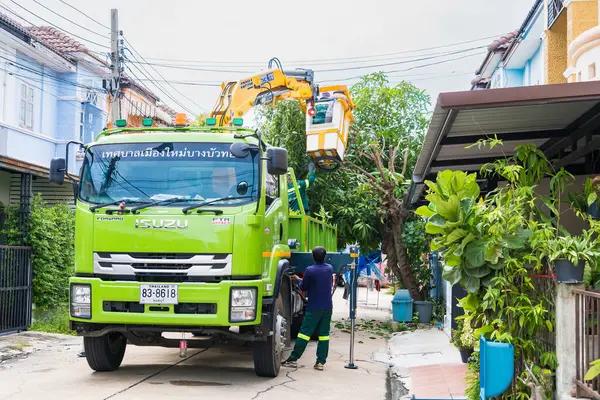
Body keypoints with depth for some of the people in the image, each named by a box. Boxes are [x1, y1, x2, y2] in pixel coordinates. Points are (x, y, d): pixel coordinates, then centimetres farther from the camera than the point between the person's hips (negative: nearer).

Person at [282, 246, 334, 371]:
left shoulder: (310, 270, -13)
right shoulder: (330, 269, 4)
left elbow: (303, 287, -2)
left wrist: (298, 279, 18)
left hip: (314, 308, -4)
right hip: (327, 307, 4)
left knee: (305, 332, -3)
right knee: (324, 334, 5)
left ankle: (293, 359, -1)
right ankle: (321, 362, 3)